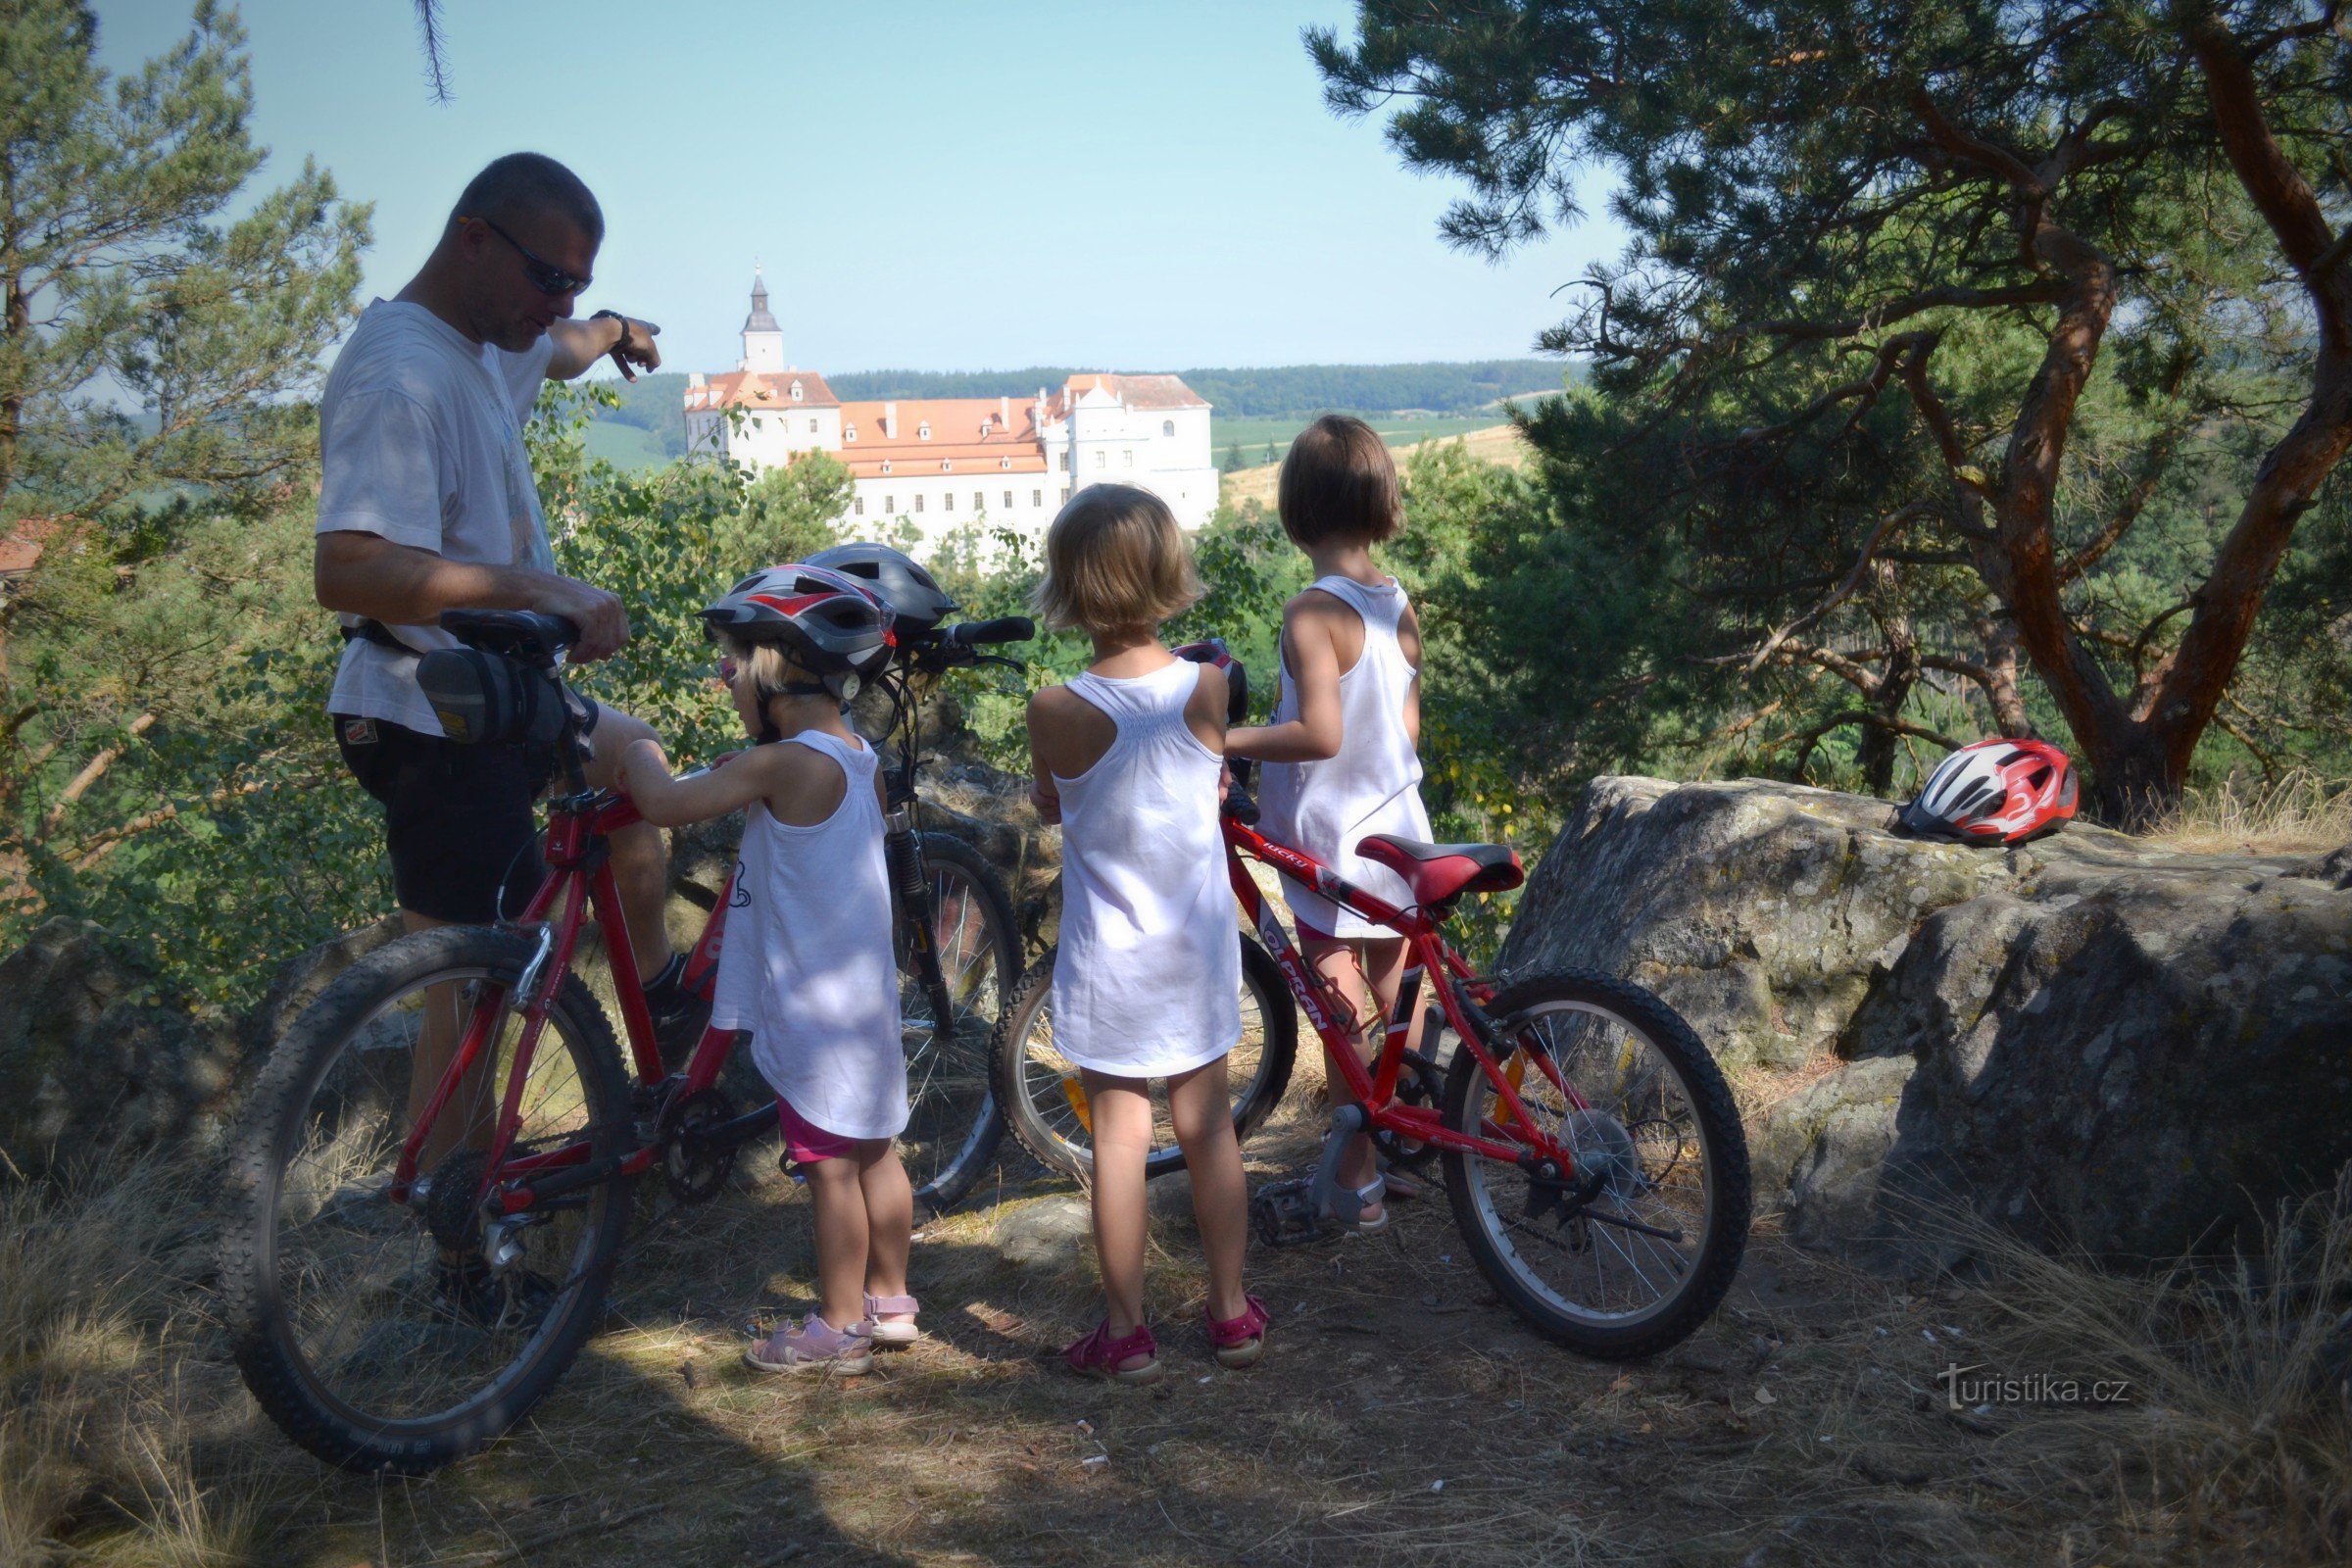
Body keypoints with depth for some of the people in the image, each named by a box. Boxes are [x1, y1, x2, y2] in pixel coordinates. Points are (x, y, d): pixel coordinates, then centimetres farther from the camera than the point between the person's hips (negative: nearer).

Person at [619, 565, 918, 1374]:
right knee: (872, 1152, 17)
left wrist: (641, 754, -2)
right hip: (865, 998, 9)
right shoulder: (859, 761, 7)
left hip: (813, 1012, -9)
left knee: (829, 1166, 1)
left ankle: (837, 1330, 11)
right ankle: (889, 1300, 29)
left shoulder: (783, 764, -21)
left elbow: (663, 802, -23)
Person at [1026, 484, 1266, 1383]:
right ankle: (1232, 1314, 27)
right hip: (1199, 948, 3)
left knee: (1118, 1137, 7)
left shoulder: (1057, 713, -18)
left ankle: (1125, 1333, 16)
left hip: (1109, 961, -2)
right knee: (1207, 1124, 15)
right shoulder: (1206, 688, -12)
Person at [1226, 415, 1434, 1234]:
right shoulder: (1400, 606, 2)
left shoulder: (1312, 613, -21)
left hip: (1331, 843, -7)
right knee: (1397, 998, 18)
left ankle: (1359, 1181, 12)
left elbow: (1319, 733, -29)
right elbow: (1406, 727, 9)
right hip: (1399, 830, 7)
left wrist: (1221, 738, -21)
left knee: (1346, 1014, 4)